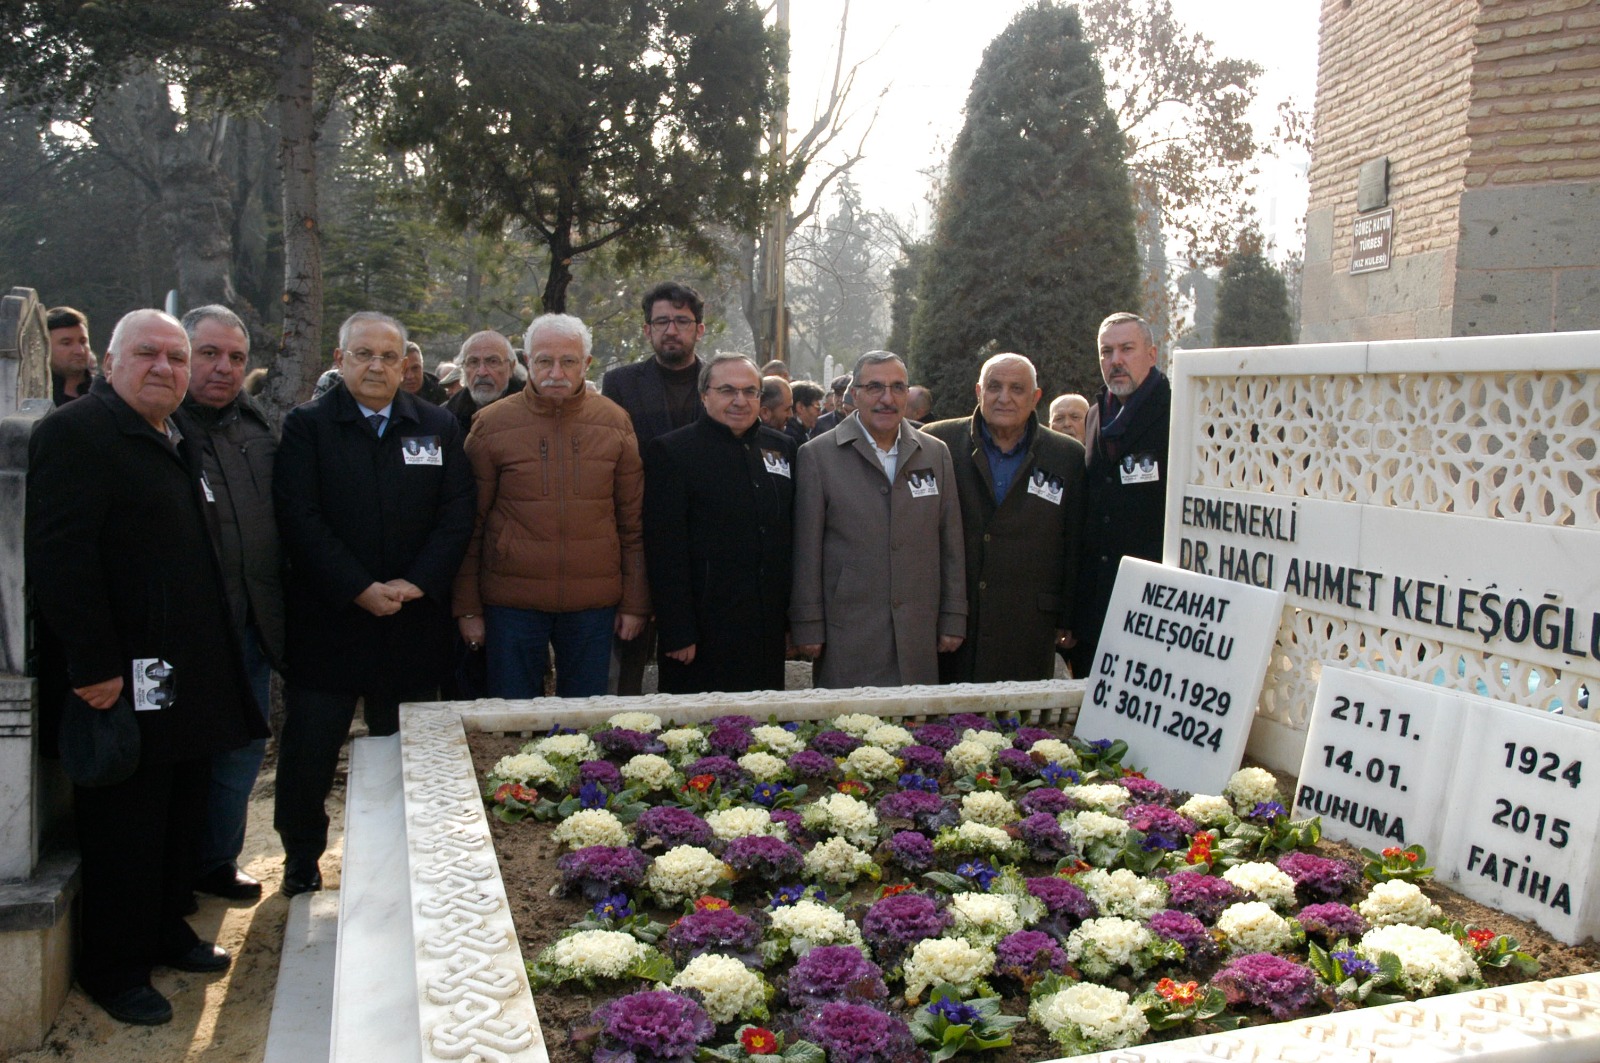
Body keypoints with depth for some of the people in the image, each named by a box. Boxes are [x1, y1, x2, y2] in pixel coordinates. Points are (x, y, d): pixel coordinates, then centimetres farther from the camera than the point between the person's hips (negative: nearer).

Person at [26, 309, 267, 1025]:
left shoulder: (180, 438, 16)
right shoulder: (76, 432, -12)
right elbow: (60, 556, -21)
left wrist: (212, 657, 15)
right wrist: (93, 665, -24)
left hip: (190, 677, 9)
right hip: (123, 681, -8)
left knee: (182, 813, 18)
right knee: (124, 826, 3)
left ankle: (168, 931, 34)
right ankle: (114, 968, 19)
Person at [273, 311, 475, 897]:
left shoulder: (438, 427, 8)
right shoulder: (307, 426, 1)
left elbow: (457, 516, 3)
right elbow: (299, 519, -8)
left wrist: (416, 582, -11)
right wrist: (359, 590, -15)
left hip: (414, 622, 2)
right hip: (327, 621, -1)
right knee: (309, 749, 6)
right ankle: (301, 859, 27)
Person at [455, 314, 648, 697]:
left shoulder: (614, 422, 4)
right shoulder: (492, 425, 0)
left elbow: (633, 522, 6)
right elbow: (471, 525, 3)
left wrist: (635, 603, 4)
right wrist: (467, 607, 1)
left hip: (593, 605, 1)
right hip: (513, 603, -1)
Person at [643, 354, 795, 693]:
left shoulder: (783, 447, 11)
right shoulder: (670, 451, -6)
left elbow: (793, 534, 14)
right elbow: (665, 551, -10)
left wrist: (795, 614, 11)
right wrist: (677, 633, -14)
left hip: (769, 632, 5)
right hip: (703, 633, -5)